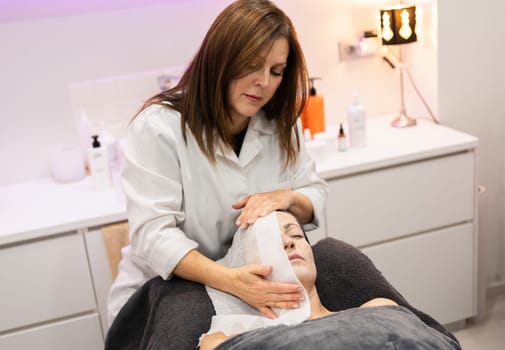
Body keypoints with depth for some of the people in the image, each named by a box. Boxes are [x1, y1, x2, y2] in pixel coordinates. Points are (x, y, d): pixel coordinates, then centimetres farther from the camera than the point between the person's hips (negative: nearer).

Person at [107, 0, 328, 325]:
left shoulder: (280, 125, 1)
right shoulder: (159, 127, -15)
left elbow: (316, 195, 6)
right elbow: (153, 233, -21)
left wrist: (287, 198, -16)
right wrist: (228, 280, -34)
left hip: (259, 287, 3)